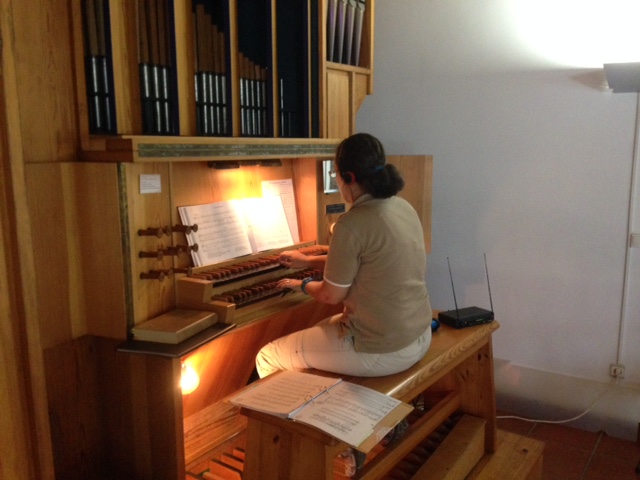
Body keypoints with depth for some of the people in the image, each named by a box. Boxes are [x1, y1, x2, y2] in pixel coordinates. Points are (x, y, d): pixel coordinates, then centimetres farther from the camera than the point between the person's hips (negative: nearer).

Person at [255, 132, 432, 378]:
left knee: (267, 357, 9)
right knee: (320, 329, 33)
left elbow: (331, 295, -12)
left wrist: (303, 284, 10)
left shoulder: (353, 223, -23)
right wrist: (308, 261, 27)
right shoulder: (403, 208, 3)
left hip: (381, 350, -9)